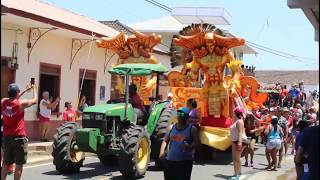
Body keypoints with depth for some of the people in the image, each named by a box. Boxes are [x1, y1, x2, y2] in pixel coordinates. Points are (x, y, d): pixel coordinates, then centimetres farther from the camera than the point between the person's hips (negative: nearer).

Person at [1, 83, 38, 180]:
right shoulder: (21, 103, -14)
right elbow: (35, 100, 3)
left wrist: (26, 90, 28)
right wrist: (35, 88, 20)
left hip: (6, 137, 6)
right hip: (19, 138, -5)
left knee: (6, 163, 16)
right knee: (19, 165, 1)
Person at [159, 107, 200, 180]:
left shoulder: (192, 129, -1)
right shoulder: (171, 128, 8)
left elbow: (197, 142, -3)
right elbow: (165, 141, 9)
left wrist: (189, 146, -24)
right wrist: (162, 151, -9)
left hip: (185, 162, -4)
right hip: (170, 161, 4)